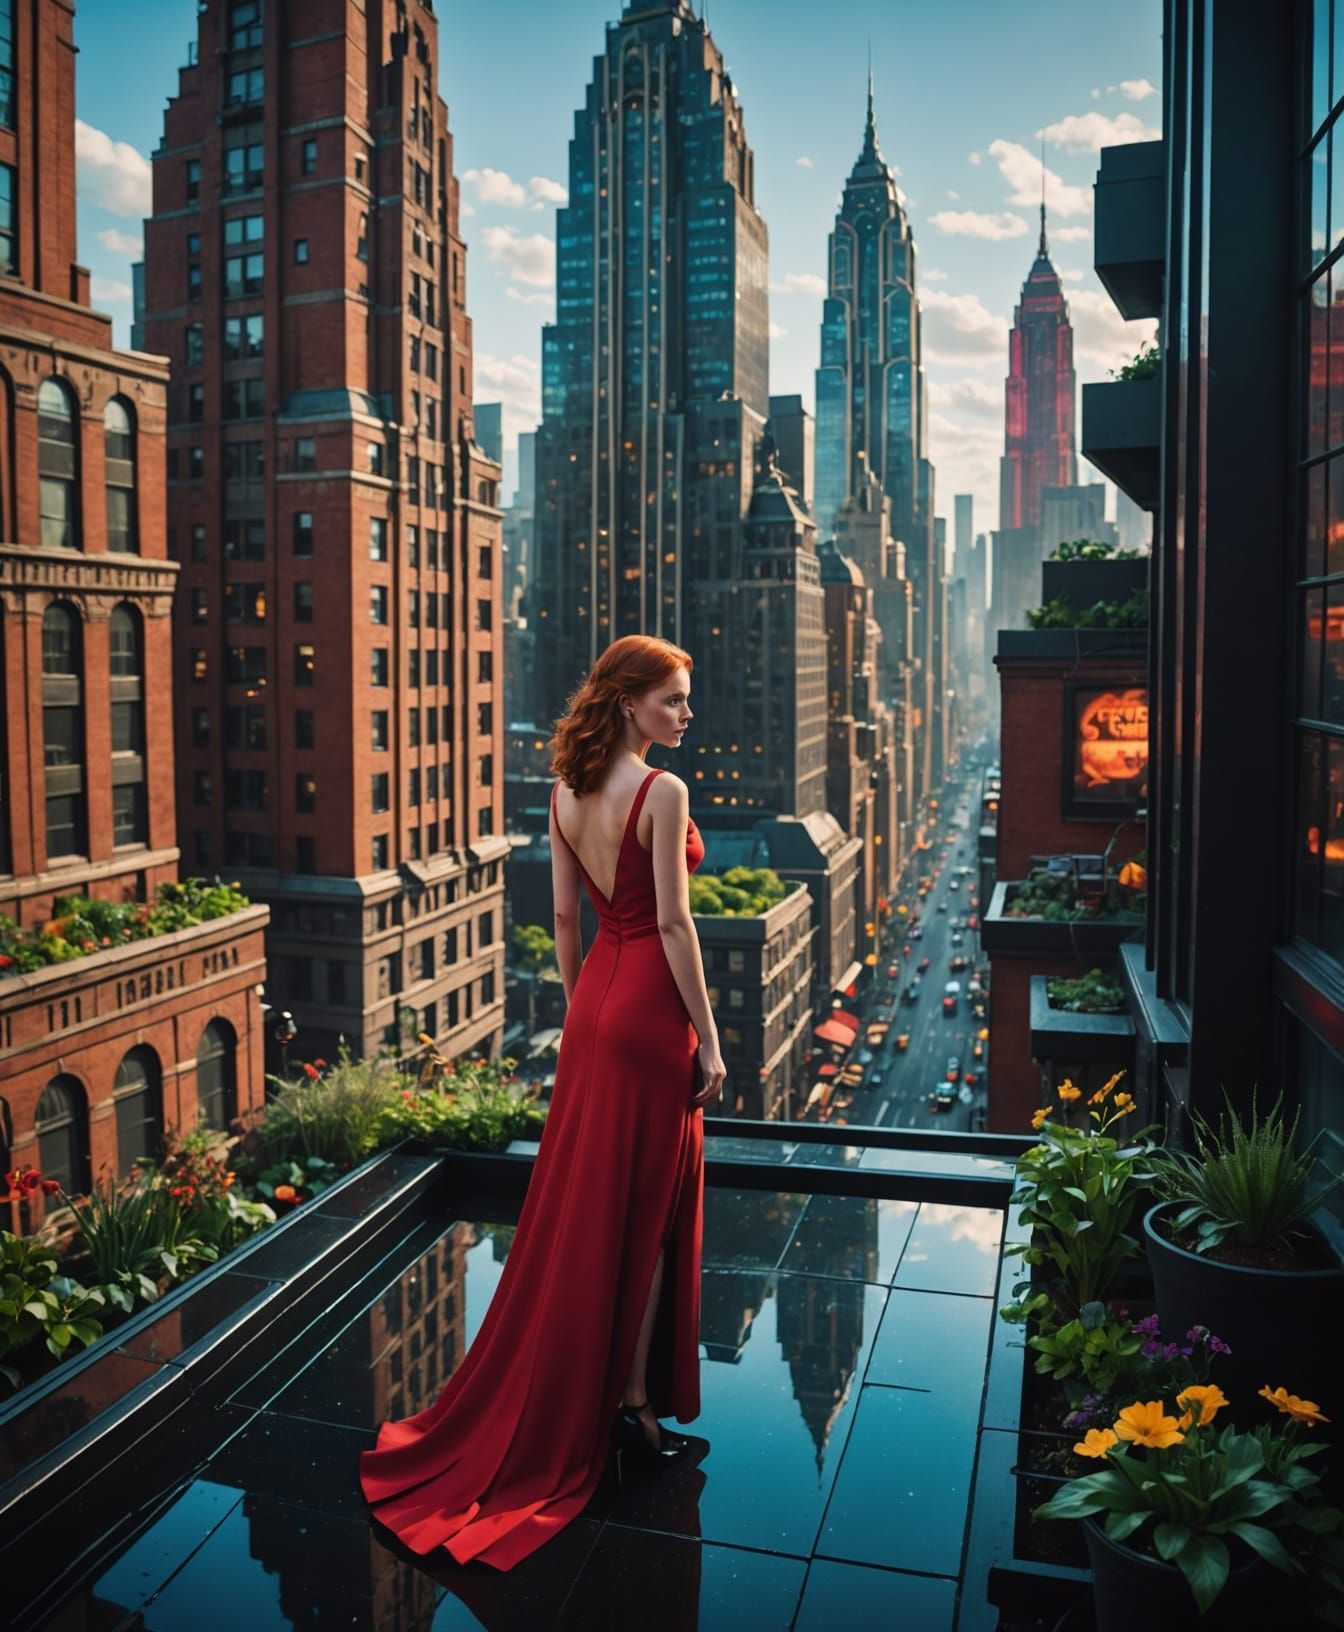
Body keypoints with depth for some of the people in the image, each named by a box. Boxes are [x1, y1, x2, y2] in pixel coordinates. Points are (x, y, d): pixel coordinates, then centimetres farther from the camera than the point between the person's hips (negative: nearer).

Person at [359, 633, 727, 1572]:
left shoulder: (567, 792, 6)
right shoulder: (662, 791, -16)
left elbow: (565, 915, 10)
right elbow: (673, 923, -18)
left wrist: (580, 1009, 19)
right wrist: (709, 1040, -12)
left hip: (596, 999, 7)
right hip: (651, 1005, -7)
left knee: (580, 1201, 16)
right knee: (647, 1208, 4)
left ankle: (558, 1403, 30)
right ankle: (630, 1407, 16)